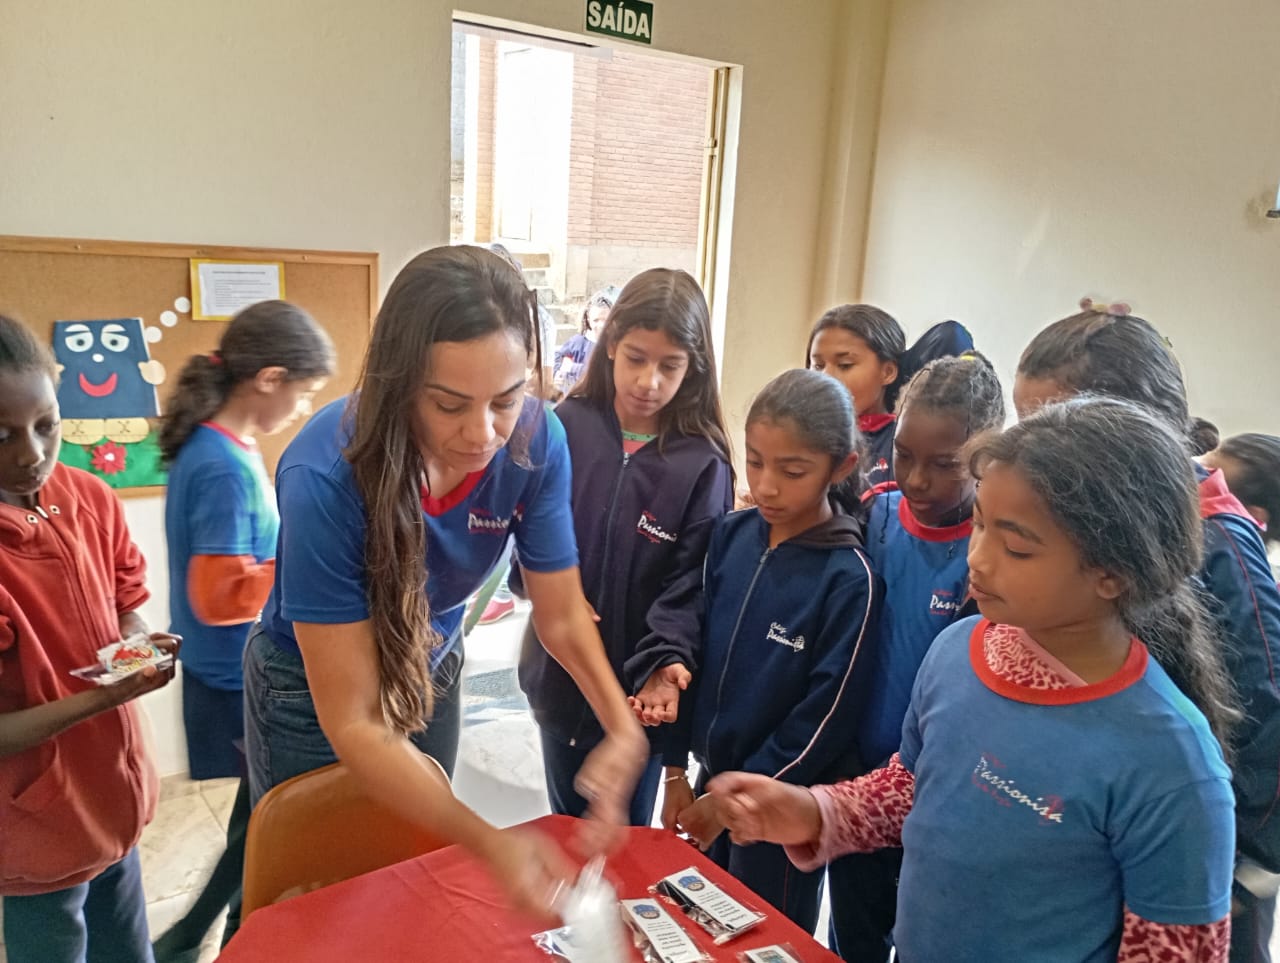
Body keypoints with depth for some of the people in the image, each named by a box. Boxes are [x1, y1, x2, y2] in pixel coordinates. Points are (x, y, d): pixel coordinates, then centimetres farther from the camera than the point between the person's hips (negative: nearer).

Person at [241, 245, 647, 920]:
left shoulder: (537, 440, -26)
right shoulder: (326, 475, -37)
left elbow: (561, 614, -14)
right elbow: (353, 722, -34)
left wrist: (623, 727, -32)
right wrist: (486, 842, -44)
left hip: (432, 668, 4)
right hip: (313, 687, -3)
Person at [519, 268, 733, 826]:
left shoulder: (702, 463, -10)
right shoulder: (566, 429, -7)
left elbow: (690, 581, -11)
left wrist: (666, 660, -26)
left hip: (638, 690, -2)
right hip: (559, 675, 2)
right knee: (565, 827, 23)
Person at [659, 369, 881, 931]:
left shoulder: (848, 577, -21)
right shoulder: (731, 534, -6)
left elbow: (826, 717, -17)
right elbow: (694, 649, 2)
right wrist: (676, 769, 4)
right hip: (711, 774, 5)